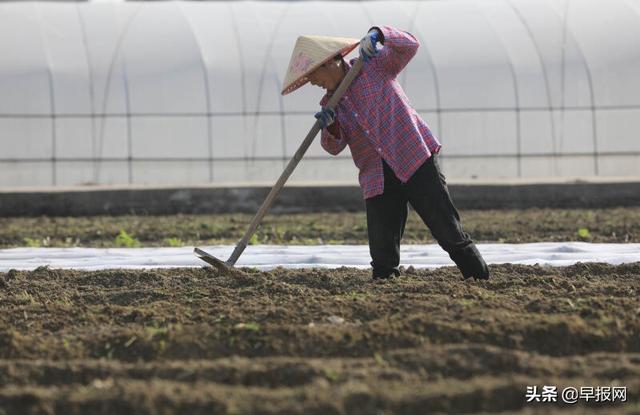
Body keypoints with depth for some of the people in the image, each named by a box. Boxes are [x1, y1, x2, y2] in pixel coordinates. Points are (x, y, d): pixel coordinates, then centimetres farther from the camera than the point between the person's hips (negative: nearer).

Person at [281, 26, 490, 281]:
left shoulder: (375, 65, 2)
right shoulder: (330, 104, 14)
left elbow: (410, 45, -9)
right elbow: (334, 147, 4)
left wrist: (377, 35, -24)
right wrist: (330, 127, -17)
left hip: (416, 159, -4)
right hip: (377, 180, 4)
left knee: (449, 231, -3)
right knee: (382, 254, -4)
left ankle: (480, 280, 6)